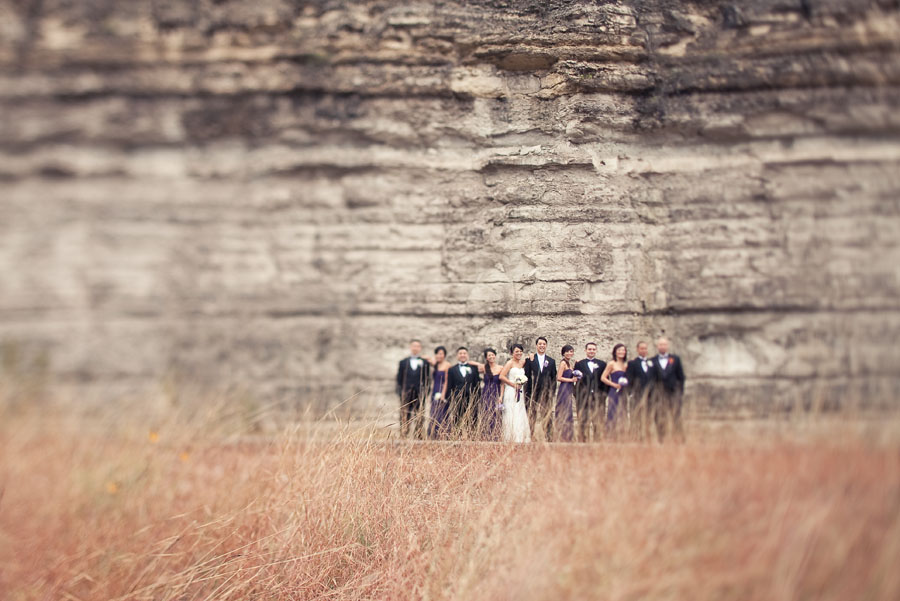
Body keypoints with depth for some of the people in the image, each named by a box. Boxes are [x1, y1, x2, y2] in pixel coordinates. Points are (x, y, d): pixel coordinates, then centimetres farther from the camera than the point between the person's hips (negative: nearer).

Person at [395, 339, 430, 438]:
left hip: (419, 394, 0)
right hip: (406, 395, 1)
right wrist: (399, 393, 1)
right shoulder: (403, 362, 13)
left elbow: (426, 379, 8)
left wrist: (424, 392, -2)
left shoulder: (424, 363, 10)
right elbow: (399, 379, 10)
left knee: (418, 418, -3)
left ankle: (417, 437, -1)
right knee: (404, 418, -2)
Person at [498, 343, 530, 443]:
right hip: (511, 391, -6)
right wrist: (514, 384, -12)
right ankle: (510, 439, -1)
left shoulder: (523, 363, 13)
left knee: (521, 416, 5)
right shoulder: (510, 363, -6)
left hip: (520, 393, 6)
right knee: (511, 415, -5)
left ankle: (521, 439, 10)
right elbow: (501, 376, -13)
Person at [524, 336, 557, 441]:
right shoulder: (530, 360, 5)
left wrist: (552, 392, 1)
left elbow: (554, 378, 11)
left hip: (546, 392, 2)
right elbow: (526, 377, 1)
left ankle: (547, 438, 5)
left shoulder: (551, 361, 11)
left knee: (546, 417, 1)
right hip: (533, 393, -1)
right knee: (532, 416, 0)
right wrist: (527, 393, -5)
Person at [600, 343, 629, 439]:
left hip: (622, 393, 6)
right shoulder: (612, 364, -2)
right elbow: (603, 378, -6)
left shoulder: (626, 365, 15)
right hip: (614, 392, -6)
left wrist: (626, 383, 4)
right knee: (612, 415, -7)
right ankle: (610, 437, -4)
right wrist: (614, 385, -12)